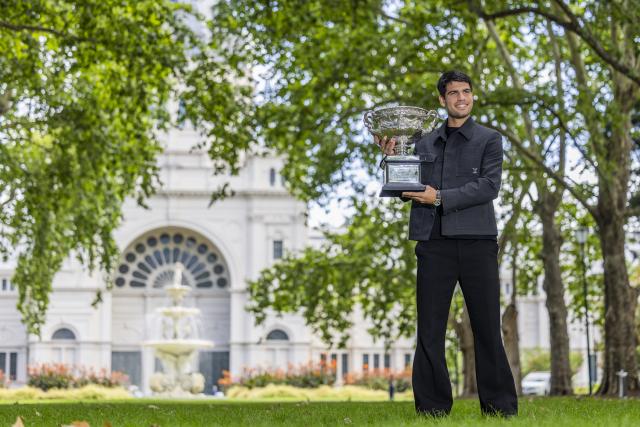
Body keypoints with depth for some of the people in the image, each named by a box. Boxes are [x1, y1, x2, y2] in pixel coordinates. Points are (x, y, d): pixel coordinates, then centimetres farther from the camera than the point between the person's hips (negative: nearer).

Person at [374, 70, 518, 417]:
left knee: (487, 327, 1)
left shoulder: (489, 140, 7)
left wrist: (440, 198, -13)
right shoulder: (425, 143, 16)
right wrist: (392, 158, 0)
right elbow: (408, 191, 15)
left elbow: (489, 186, -8)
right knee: (429, 328, 1)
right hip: (434, 243, 3)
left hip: (476, 242, -3)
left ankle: (499, 405, 8)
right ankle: (432, 407, 7)